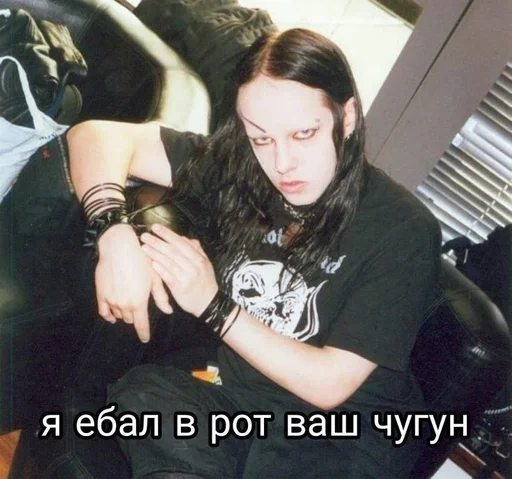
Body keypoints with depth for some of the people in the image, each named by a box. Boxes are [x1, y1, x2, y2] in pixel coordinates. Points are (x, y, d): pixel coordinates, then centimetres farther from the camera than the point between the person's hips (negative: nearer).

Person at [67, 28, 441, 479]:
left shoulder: (402, 231, -16)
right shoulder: (236, 168, -7)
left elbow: (328, 384, -16)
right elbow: (97, 135, -6)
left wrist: (212, 306, -19)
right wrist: (116, 235, -24)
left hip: (347, 433, -2)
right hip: (239, 402, 3)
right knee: (142, 392, -28)